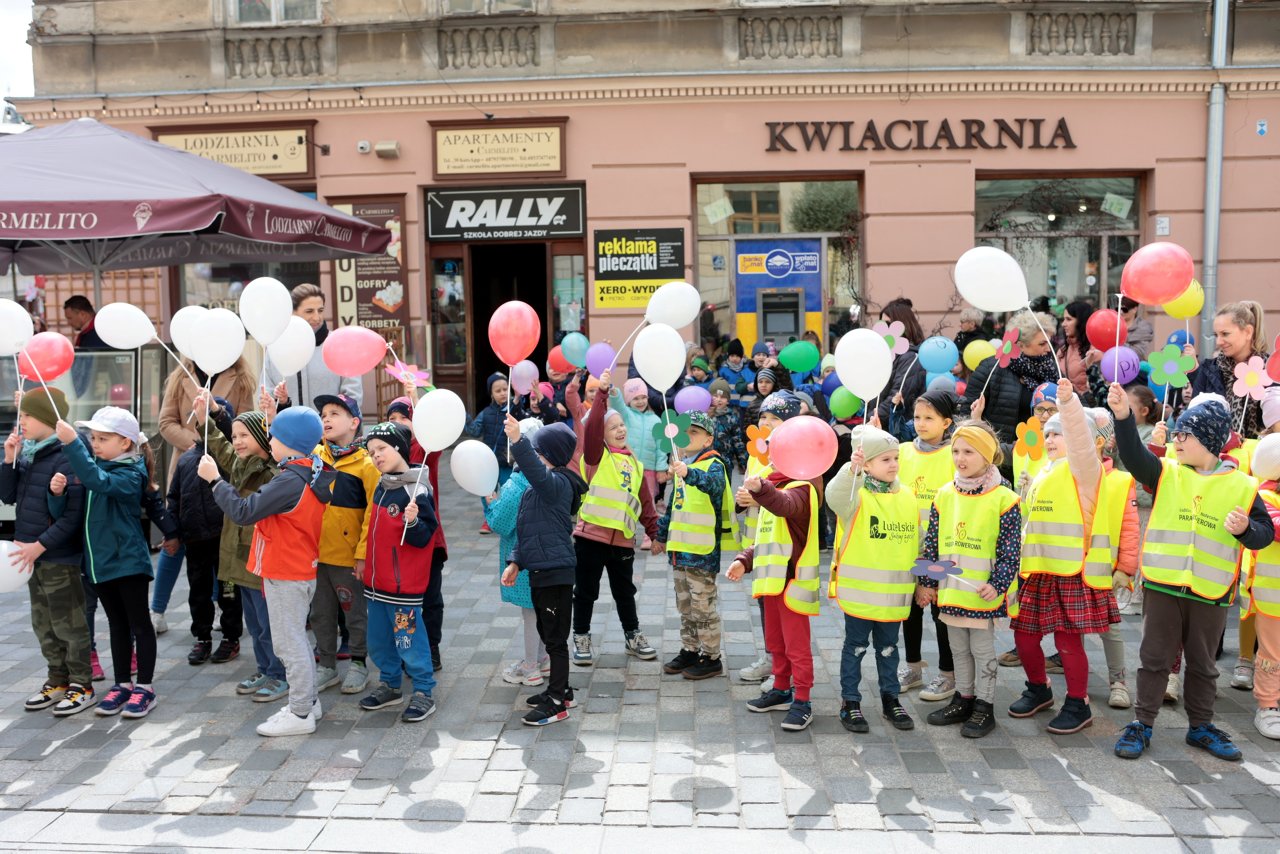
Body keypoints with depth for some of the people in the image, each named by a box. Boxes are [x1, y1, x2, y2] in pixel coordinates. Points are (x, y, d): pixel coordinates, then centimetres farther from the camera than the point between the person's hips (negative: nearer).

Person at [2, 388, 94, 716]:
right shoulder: (27, 455, 6)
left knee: (68, 624, 3)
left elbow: (73, 515, -21)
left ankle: (82, 687, 15)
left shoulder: (66, 458, -19)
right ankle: (57, 682, 31)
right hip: (34, 555, 8)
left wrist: (39, 545, -20)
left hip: (60, 557, -8)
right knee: (43, 625, 17)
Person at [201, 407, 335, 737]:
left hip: (285, 575, -9)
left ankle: (300, 714, 9)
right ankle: (308, 701, 29)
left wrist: (215, 479, -12)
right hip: (302, 570, 9)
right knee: (296, 638, 20)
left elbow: (243, 512, -23)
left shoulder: (290, 481, -24)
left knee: (288, 643, 0)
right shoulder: (313, 474, 3)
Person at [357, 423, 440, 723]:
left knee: (409, 638, 0)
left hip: (403, 583, -8)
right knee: (379, 639, 18)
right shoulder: (381, 486, 7)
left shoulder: (416, 491, -18)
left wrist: (413, 522, -35)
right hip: (377, 580, 8)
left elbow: (423, 538, -18)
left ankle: (423, 692, 13)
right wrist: (366, 562, 14)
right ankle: (389, 684, 34)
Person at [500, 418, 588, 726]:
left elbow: (538, 474, -39)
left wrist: (518, 442, -51)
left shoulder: (558, 483, -15)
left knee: (555, 639, -1)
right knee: (548, 635, 19)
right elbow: (527, 527, 20)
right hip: (540, 571, 10)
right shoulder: (537, 486, 15)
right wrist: (516, 561, 13)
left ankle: (558, 703, 8)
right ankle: (560, 690, 32)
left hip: (556, 573, -10)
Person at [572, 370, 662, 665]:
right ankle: (581, 639, 20)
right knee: (585, 591, 6)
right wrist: (602, 392, -27)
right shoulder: (596, 456, -1)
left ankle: (633, 636, 30)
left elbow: (645, 503, 14)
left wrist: (655, 534, 10)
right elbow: (591, 429, -21)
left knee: (625, 591, 16)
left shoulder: (635, 464, 12)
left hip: (623, 540, 4)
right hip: (590, 535, -4)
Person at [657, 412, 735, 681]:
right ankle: (689, 651, 29)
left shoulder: (714, 464, -12)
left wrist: (689, 474, -56)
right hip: (680, 547, 8)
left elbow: (714, 483, -38)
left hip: (703, 550, -8)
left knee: (703, 605, 0)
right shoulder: (681, 464, 13)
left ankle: (711, 657, 11)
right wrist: (662, 533, 26)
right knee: (685, 605, 17)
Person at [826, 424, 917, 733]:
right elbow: (835, 496, -37)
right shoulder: (856, 495, -11)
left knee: (888, 647, 19)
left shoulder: (908, 497, 5)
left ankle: (890, 699, 34)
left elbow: (916, 542, 13)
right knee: (856, 646, 9)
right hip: (859, 590, -4)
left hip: (895, 592, 4)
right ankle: (850, 702, 21)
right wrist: (851, 470, -53)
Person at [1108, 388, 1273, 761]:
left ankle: (1201, 726, 31)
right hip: (1162, 586, 0)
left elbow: (1265, 531, 5)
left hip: (1211, 592, 0)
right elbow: (1133, 456, -15)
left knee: (1203, 664, 15)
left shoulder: (1242, 485, 0)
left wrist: (1245, 530, -18)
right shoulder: (1165, 473, 1)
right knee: (1154, 658, 7)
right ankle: (1142, 724, 18)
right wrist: (1123, 417, -29)